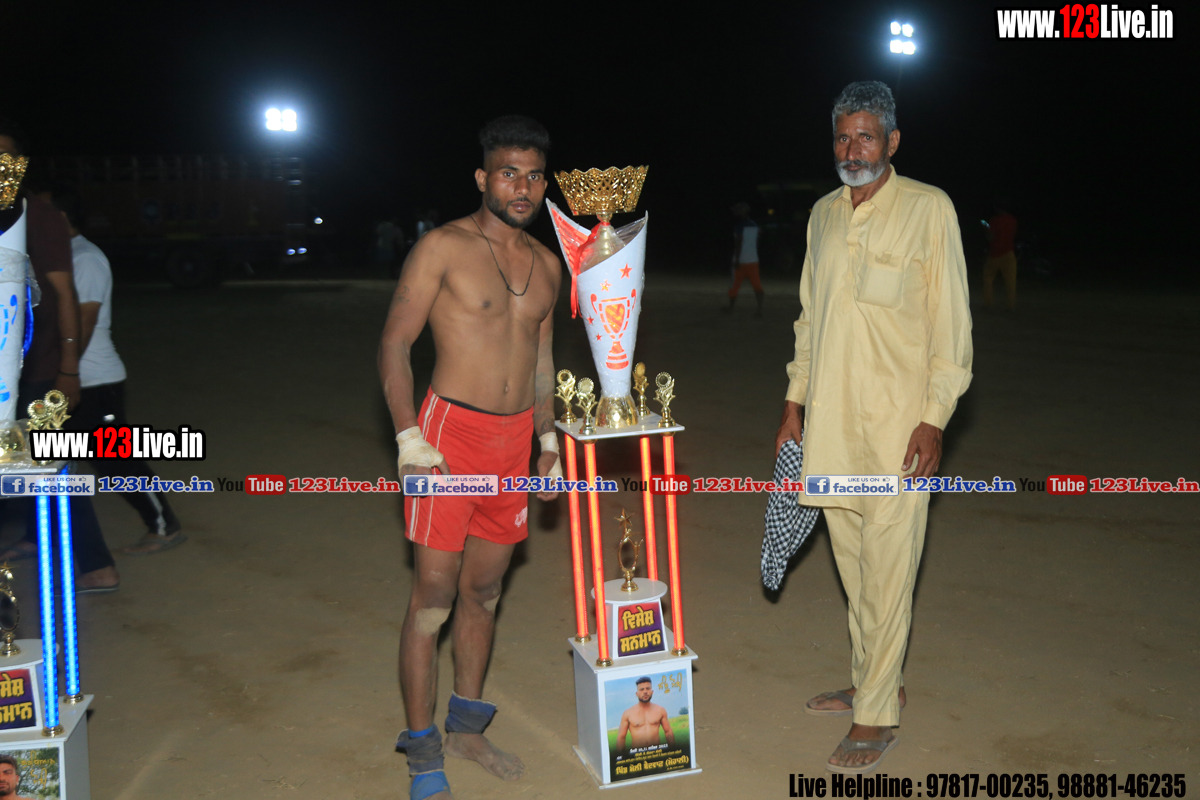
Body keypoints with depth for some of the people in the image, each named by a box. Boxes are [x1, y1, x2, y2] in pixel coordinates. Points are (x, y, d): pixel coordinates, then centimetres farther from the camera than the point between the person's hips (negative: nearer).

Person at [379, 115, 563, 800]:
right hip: (451, 432, -5)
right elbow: (395, 343, -7)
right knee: (434, 594, -4)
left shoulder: (547, 264, 12)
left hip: (516, 437, 6)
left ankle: (468, 727, 29)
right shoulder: (444, 247, -6)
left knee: (485, 589, 14)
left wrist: (548, 439, 16)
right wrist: (410, 439, -15)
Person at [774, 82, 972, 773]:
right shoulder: (825, 214, 12)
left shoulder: (929, 209, -5)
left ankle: (877, 714, 10)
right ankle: (877, 682, 30)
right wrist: (796, 399, 16)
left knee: (887, 571, -1)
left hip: (896, 426, -5)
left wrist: (935, 418, -11)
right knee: (855, 567, 14)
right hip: (830, 420, 6)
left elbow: (951, 323, -6)